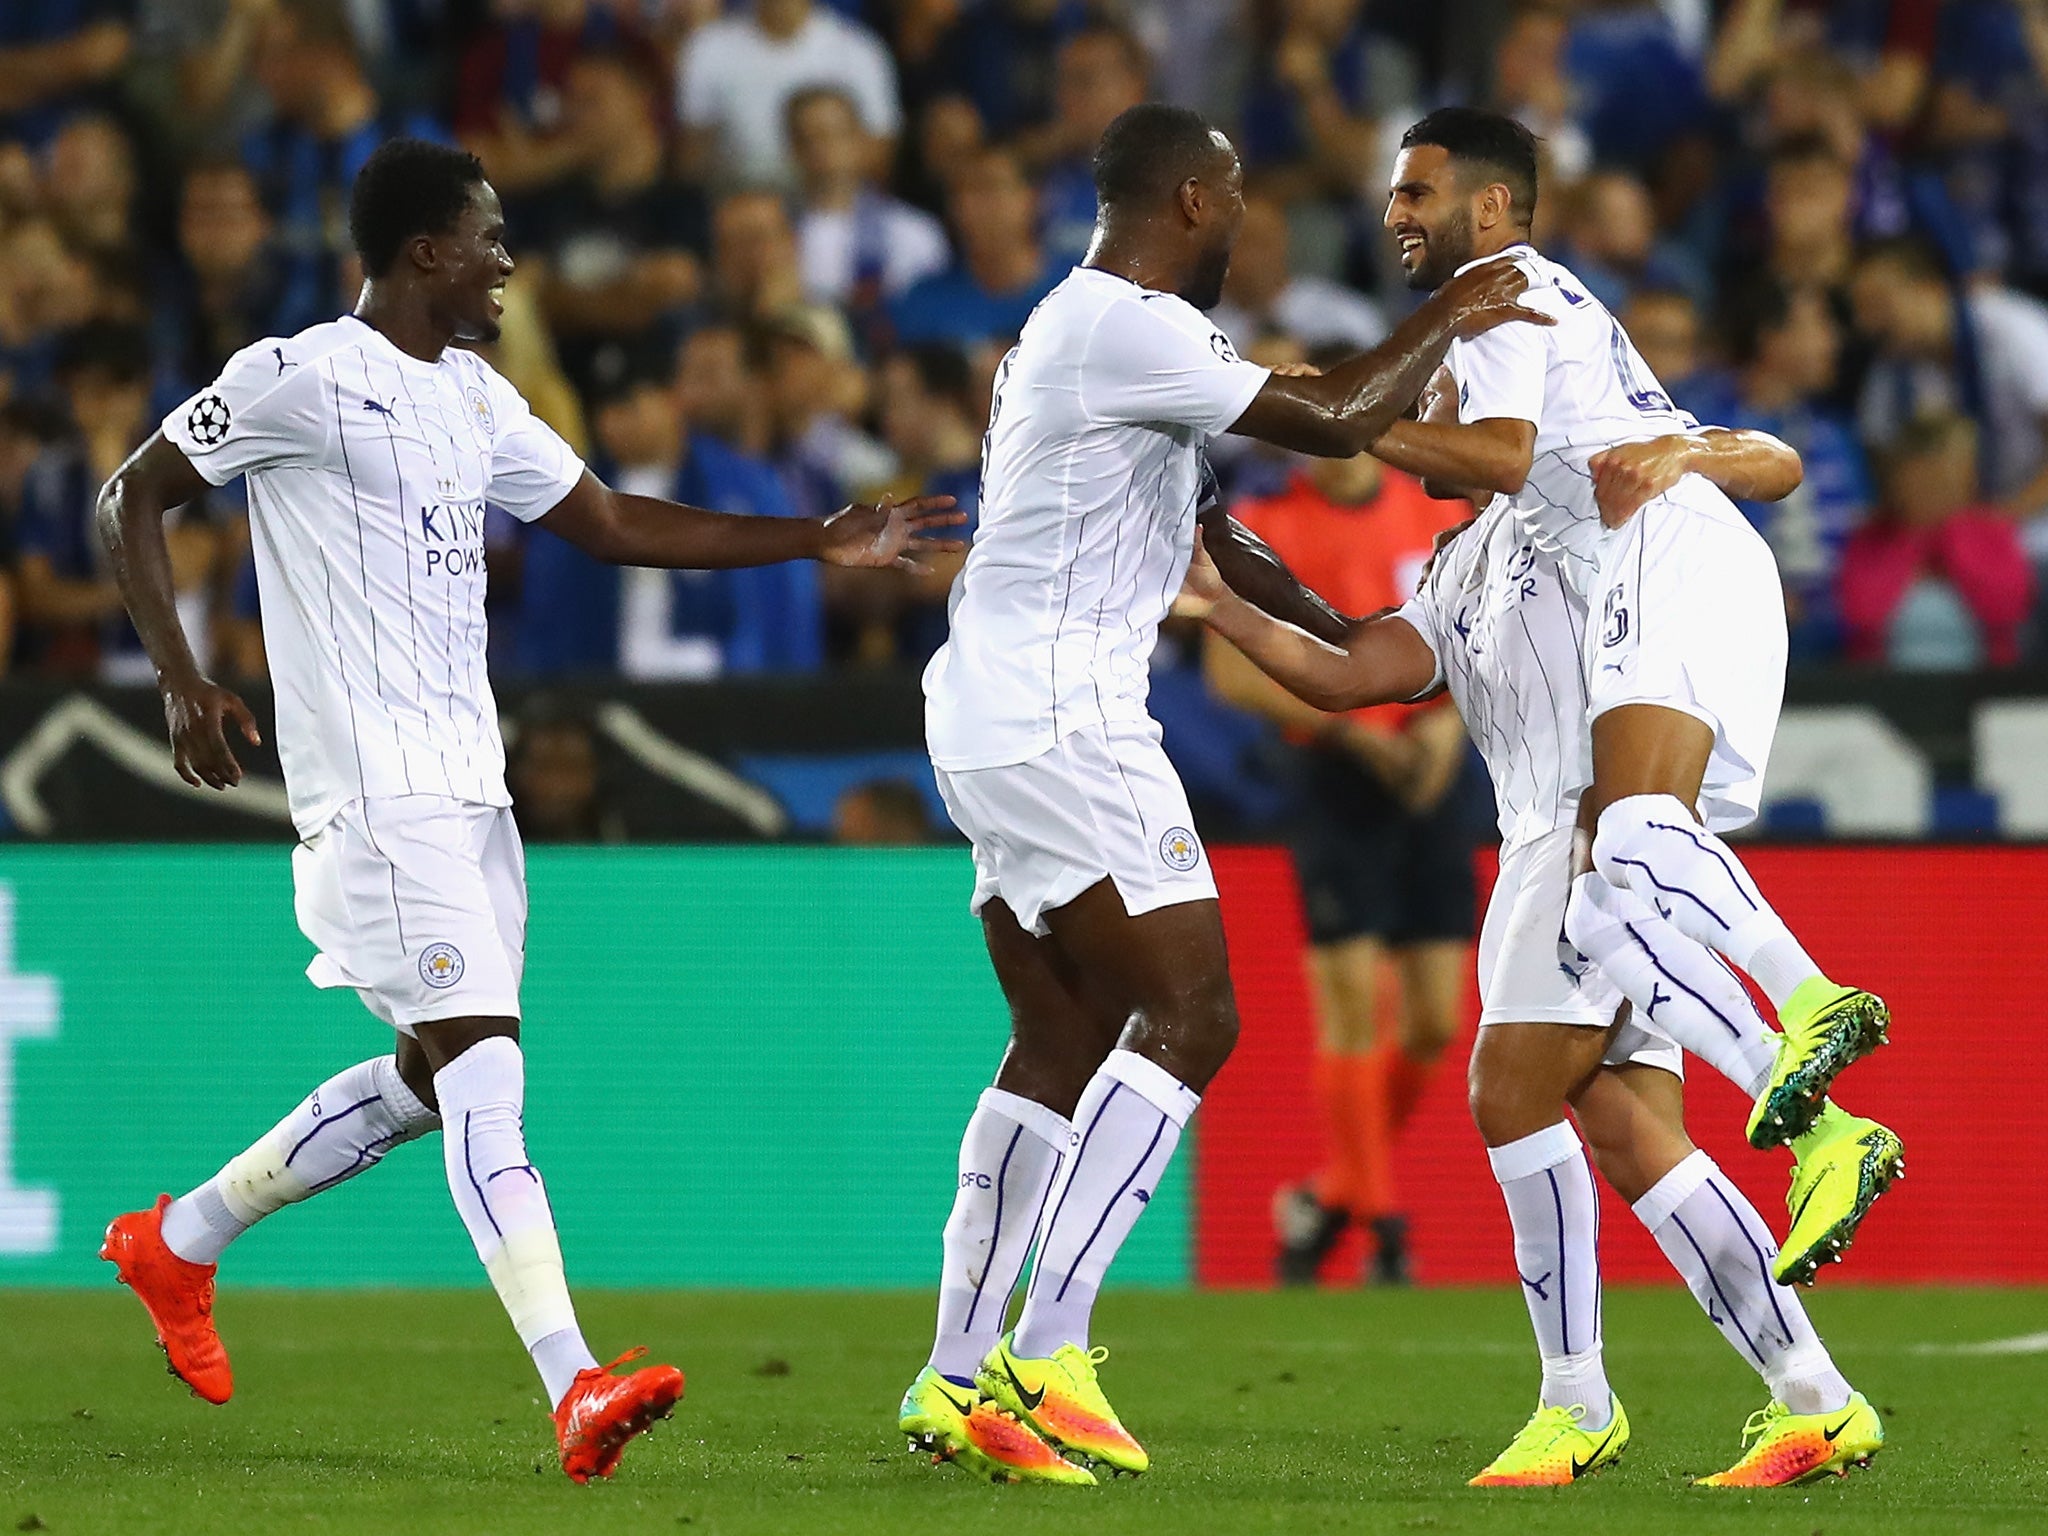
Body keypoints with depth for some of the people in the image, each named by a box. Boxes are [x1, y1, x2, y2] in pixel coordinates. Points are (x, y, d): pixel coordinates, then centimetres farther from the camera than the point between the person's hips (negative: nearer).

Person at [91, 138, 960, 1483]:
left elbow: (612, 522, 23)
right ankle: (576, 1388, -26)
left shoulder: (476, 400, 17)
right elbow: (129, 500, -2)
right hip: (372, 785, -9)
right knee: (481, 1065, -18)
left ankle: (178, 1242, 31)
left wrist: (818, 542, 19)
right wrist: (181, 681, -12)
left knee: (433, 1079, 12)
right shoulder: (300, 379, -7)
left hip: (466, 783, 9)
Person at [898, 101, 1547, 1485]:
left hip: (999, 719, 11)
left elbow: (1213, 527, 30)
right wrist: (1451, 322, -2)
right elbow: (1334, 422, -18)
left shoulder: (1096, 326, 20)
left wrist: (1347, 632, 33)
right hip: (1057, 712, -11)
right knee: (1188, 1015, -11)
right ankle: (1046, 1357, -18)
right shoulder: (1126, 330, -14)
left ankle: (958, 1377, 10)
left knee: (1063, 1042, 12)